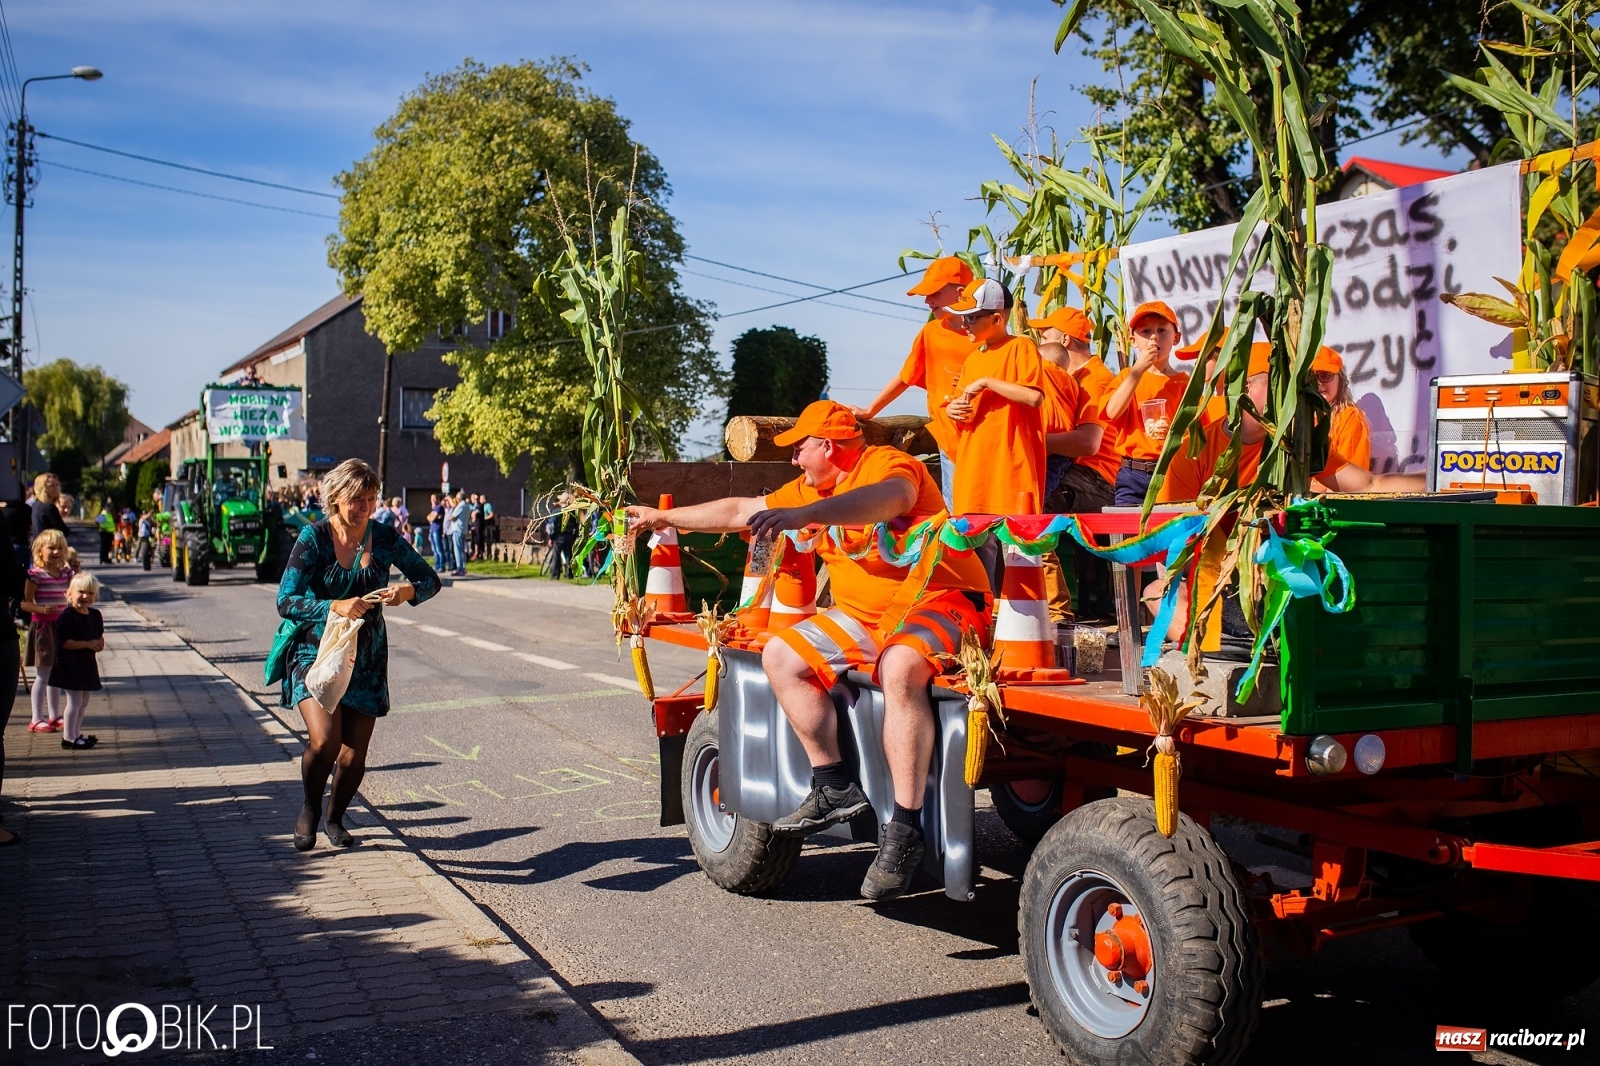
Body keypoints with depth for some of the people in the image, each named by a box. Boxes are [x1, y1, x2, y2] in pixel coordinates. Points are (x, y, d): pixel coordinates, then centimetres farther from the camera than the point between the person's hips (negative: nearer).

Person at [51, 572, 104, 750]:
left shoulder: (95, 615, 8)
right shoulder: (67, 616, -16)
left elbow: (99, 635, 20)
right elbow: (63, 642, -21)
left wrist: (99, 644, -3)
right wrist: (87, 644, -22)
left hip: (87, 664, 8)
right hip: (70, 665, -8)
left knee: (83, 701, 16)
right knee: (74, 701, -5)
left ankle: (76, 733, 28)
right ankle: (68, 738, 2)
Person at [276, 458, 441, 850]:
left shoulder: (384, 536, -3)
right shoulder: (314, 537, -11)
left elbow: (430, 579, 1)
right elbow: (286, 601, -16)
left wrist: (407, 591, -22)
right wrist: (335, 606, -32)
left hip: (366, 657, 3)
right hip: (316, 652, -3)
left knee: (354, 755, 6)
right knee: (324, 740, -22)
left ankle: (335, 817, 36)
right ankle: (310, 808, 9)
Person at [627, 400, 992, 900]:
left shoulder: (888, 464, -12)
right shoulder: (811, 488, 15)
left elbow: (886, 499, -37)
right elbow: (741, 511, 23)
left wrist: (803, 515, -49)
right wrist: (664, 516, 26)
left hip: (939, 601, -9)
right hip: (863, 616, 9)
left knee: (900, 667, -38)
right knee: (781, 656, -7)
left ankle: (905, 829, -33)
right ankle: (835, 787, -7)